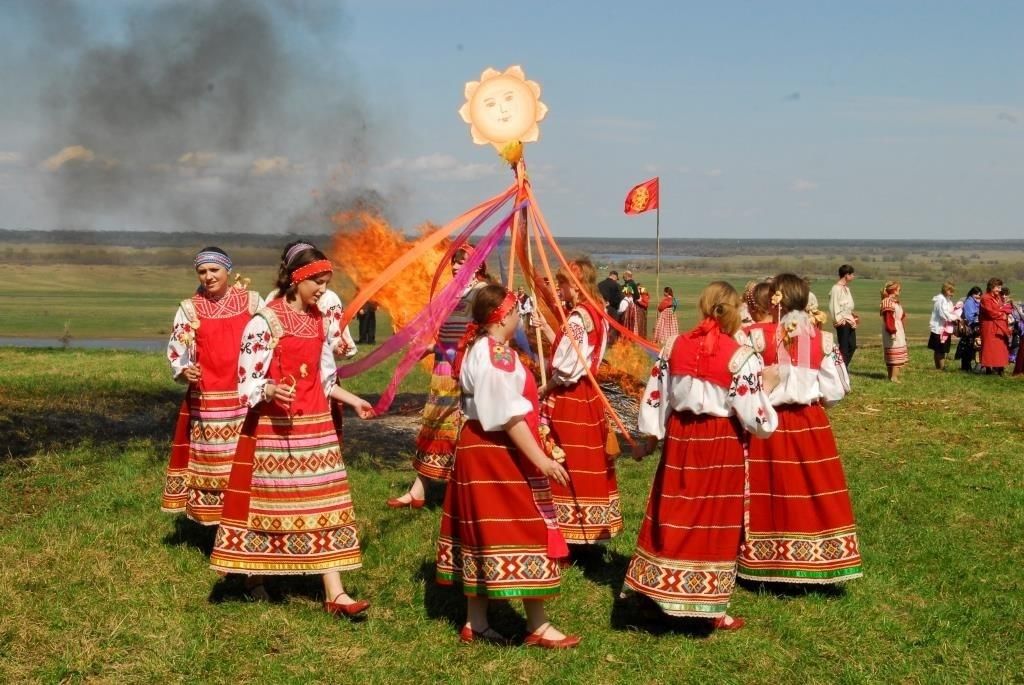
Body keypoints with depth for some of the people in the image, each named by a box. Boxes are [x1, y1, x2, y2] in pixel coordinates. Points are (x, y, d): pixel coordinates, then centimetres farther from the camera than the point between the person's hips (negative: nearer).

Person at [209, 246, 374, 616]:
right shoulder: (267, 320, -12)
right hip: (273, 425, -6)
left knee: (324, 502, 1)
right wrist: (271, 391, -32)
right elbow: (248, 381, -14)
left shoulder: (318, 319, 9)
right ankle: (255, 578, 25)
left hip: (315, 424, 6)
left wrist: (353, 400, 14)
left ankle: (334, 594, 1)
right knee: (267, 501, 5)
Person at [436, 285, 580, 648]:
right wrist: (540, 458, -26)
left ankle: (475, 623, 17)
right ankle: (538, 627, 1)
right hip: (499, 452, -10)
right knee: (524, 534, -4)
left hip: (477, 448, 10)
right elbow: (510, 415, -24)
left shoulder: (477, 348, 13)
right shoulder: (498, 355, -19)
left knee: (482, 532, 12)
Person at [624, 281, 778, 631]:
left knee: (674, 514, 14)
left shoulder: (674, 346, -1)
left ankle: (663, 592, 22)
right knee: (716, 521, 4)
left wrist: (650, 437, 16)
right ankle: (712, 608, 12)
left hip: (680, 436, 4)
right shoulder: (741, 356, -14)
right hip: (722, 443, -4)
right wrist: (767, 423, 9)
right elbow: (752, 413, -13)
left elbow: (655, 396, 5)